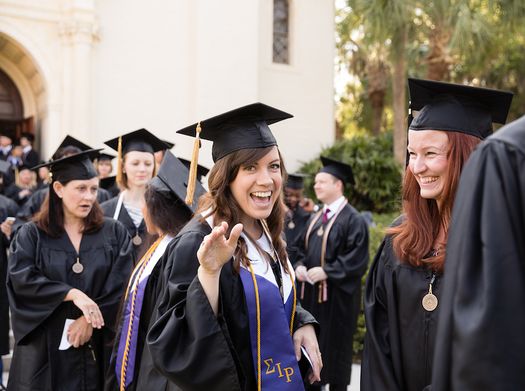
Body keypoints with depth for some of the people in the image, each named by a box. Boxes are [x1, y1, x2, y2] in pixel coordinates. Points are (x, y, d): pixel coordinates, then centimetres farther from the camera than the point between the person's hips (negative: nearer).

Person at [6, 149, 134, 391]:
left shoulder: (114, 233, 4)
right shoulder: (31, 234, 2)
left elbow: (121, 285, -5)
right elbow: (21, 279, -13)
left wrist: (89, 319, -15)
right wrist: (73, 294, -22)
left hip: (97, 348, 1)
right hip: (46, 348, -1)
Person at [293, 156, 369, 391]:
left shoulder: (352, 219, -11)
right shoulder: (316, 217, 14)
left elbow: (356, 259, -17)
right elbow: (302, 248, 18)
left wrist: (326, 272, -21)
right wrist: (300, 266, -2)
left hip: (337, 295, -7)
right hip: (312, 292, 8)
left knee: (334, 345, 2)